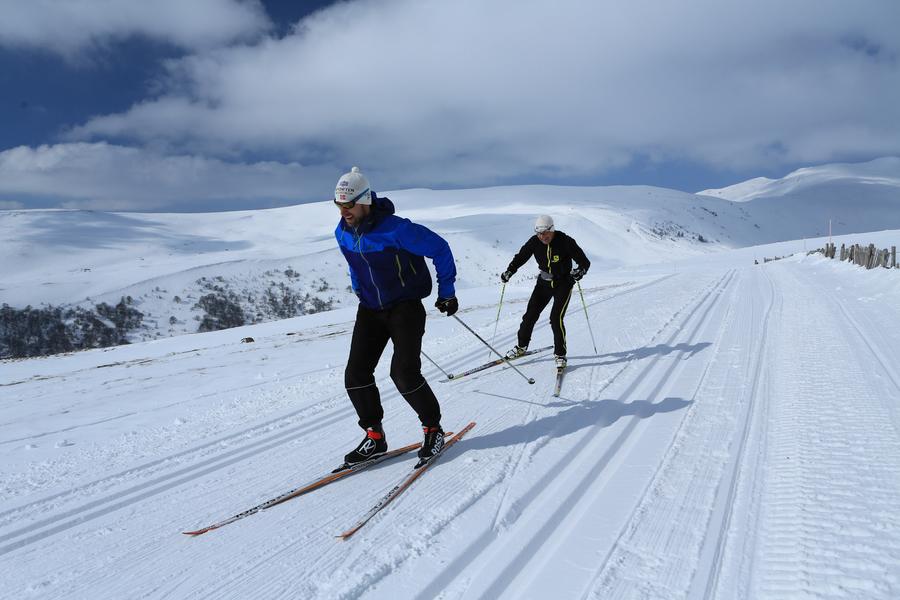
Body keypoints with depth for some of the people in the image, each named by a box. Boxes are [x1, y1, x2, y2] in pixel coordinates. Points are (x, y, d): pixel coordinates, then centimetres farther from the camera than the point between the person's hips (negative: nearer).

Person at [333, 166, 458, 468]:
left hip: (406, 306, -6)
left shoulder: (395, 229, -22)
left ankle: (433, 428, 8)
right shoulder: (343, 233, -1)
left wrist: (446, 292, -8)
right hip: (370, 309, 6)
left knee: (404, 372, -16)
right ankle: (374, 436, 11)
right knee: (356, 374, -4)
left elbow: (440, 249, -13)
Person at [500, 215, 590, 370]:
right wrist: (509, 271, -13)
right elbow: (520, 257, 3)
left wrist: (580, 271, -41)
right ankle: (521, 346, 25)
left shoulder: (565, 242, -21)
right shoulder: (535, 242, -11)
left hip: (563, 284, -4)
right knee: (530, 315, 3)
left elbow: (585, 262, -19)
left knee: (556, 318, -16)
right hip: (544, 283, 4)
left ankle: (560, 355, 0)